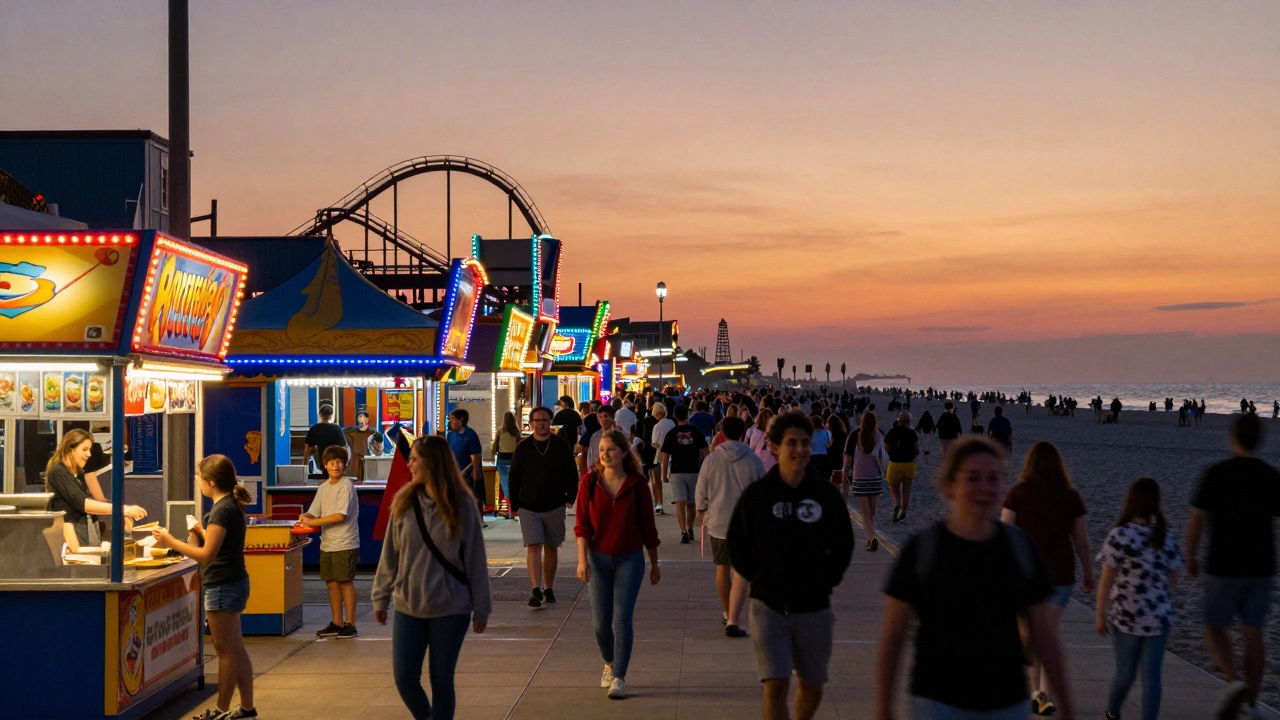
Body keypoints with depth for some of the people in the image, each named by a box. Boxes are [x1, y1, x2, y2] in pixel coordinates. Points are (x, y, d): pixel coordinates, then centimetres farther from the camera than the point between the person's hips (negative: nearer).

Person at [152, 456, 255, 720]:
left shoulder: (222, 510, -19)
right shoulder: (232, 505, 10)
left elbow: (207, 554, -22)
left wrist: (171, 542, -17)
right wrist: (203, 533, 16)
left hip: (222, 586, -10)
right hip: (233, 582, 10)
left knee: (225, 650, -1)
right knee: (235, 648, 14)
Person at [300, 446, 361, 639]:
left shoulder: (346, 485, -11)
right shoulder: (323, 488, 11)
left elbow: (340, 516, -17)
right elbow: (314, 512, 14)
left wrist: (313, 521, -14)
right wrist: (305, 517, -10)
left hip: (345, 543, -7)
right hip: (327, 543, 7)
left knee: (345, 582, -2)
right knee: (331, 583, 9)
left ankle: (350, 624, 4)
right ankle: (337, 623, 17)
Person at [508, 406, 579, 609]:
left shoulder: (561, 446, 1)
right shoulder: (522, 448, 2)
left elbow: (571, 474, 5)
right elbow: (514, 478, 6)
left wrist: (570, 498, -5)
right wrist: (514, 505, 4)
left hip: (555, 507, 1)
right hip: (528, 507, -1)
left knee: (551, 548, 10)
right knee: (533, 547, -13)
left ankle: (549, 590, 20)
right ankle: (536, 590, -20)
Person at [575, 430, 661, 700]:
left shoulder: (637, 484, -6)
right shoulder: (589, 482, -4)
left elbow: (648, 526, 2)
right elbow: (582, 525, -4)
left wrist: (654, 564, 8)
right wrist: (582, 559, -15)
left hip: (630, 559, -2)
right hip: (598, 558, 2)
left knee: (622, 619, -10)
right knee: (601, 621, 6)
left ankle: (619, 678, -6)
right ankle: (609, 664, 33)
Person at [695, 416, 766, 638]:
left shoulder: (711, 459, -4)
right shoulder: (754, 461, -6)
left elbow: (701, 494, 2)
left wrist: (703, 515, 20)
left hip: (718, 522, 2)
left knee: (723, 569, 17)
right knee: (741, 572, -1)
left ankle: (728, 614, 32)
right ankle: (733, 621, -12)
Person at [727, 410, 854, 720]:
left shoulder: (826, 494, -2)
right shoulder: (756, 494, -5)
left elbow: (843, 544, 10)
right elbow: (737, 546, 3)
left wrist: (827, 580, 0)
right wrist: (759, 577, -6)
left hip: (814, 607, 2)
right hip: (769, 606, -2)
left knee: (812, 688, 13)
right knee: (775, 686, -11)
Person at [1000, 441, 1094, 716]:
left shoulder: (1018, 494, -7)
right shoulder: (1071, 497, -3)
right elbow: (1082, 541, 1)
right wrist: (1088, 575, 13)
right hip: (1060, 573, 1)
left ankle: (1035, 691, 16)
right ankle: (1044, 692, -4)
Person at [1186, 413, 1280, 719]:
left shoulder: (1217, 473, -9)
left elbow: (1197, 519, -10)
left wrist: (1190, 556, 4)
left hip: (1225, 567, -3)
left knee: (1214, 628, 11)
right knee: (1253, 634, 11)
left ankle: (1234, 682, -13)